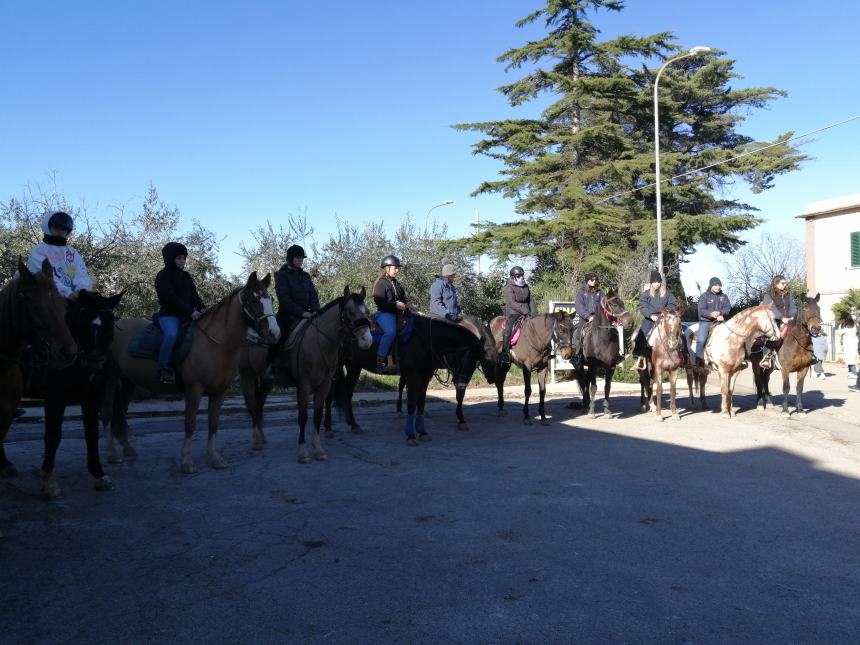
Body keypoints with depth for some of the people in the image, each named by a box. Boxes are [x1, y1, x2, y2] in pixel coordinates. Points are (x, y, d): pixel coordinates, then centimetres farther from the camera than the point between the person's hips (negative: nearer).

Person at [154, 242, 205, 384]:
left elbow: (194, 295, 13)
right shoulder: (163, 276, -4)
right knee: (172, 334, -35)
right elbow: (171, 298, -15)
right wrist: (190, 311, -22)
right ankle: (163, 369, -26)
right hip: (169, 315, -7)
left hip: (187, 315, 7)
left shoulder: (186, 276, 17)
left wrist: (201, 308, -8)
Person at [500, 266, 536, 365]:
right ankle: (504, 352, -22)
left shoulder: (526, 287, 16)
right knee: (509, 329, -29)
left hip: (527, 314, 6)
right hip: (513, 313, -6)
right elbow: (511, 303, -15)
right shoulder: (509, 287, -4)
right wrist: (525, 311, -22)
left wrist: (533, 313, 0)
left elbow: (531, 301, 17)